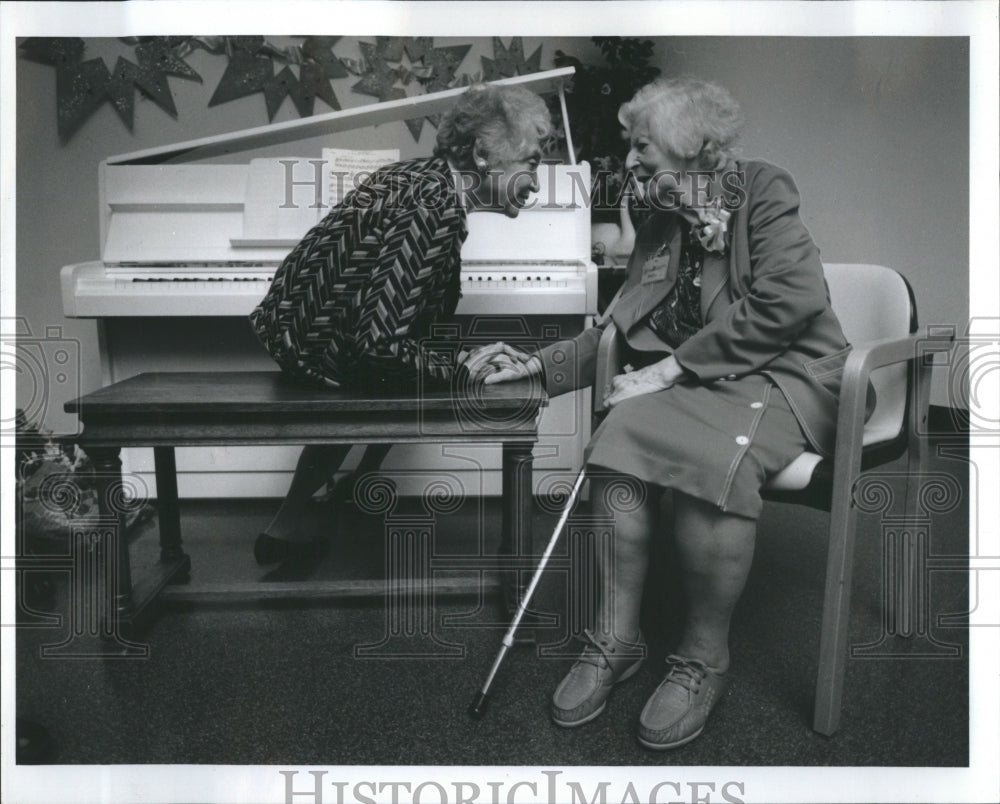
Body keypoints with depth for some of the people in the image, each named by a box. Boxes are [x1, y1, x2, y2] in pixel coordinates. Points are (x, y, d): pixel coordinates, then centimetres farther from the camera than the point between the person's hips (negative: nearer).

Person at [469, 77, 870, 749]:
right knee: (621, 439, -27)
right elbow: (618, 331, 20)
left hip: (786, 374, -5)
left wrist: (675, 366, -18)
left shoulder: (765, 190, -2)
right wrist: (538, 364, 9)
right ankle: (616, 639, -18)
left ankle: (705, 660, -18)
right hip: (697, 381, 5)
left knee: (709, 456, -36)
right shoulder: (659, 228, 18)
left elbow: (788, 301, -16)